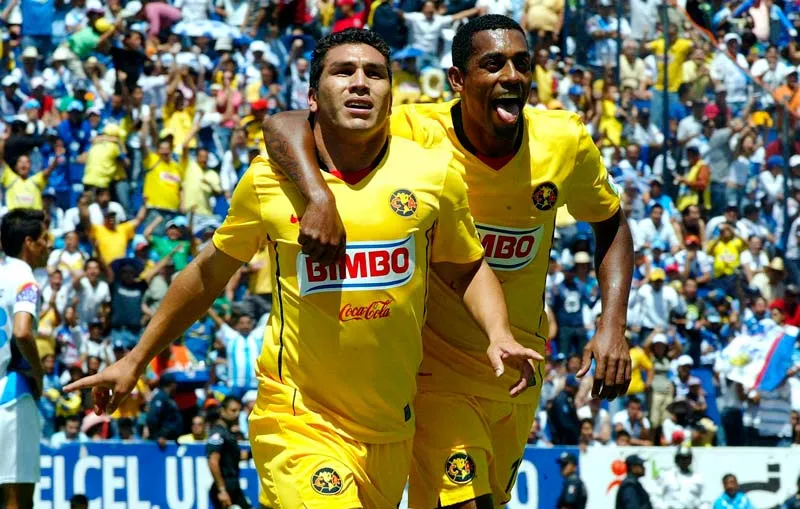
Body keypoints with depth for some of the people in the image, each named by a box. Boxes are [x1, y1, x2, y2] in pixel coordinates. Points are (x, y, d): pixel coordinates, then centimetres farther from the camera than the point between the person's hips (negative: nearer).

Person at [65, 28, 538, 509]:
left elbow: (467, 269, 16)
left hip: (391, 430, 3)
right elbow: (211, 271, 14)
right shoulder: (268, 179, -1)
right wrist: (136, 360, 19)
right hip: (298, 425, -3)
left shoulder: (433, 174, 1)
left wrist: (499, 334, -3)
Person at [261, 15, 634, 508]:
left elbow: (612, 225, 8)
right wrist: (320, 198, -46)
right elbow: (286, 126, -26)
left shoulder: (566, 143, -10)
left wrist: (613, 327, -6)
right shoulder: (418, 134, -20)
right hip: (436, 370, -4)